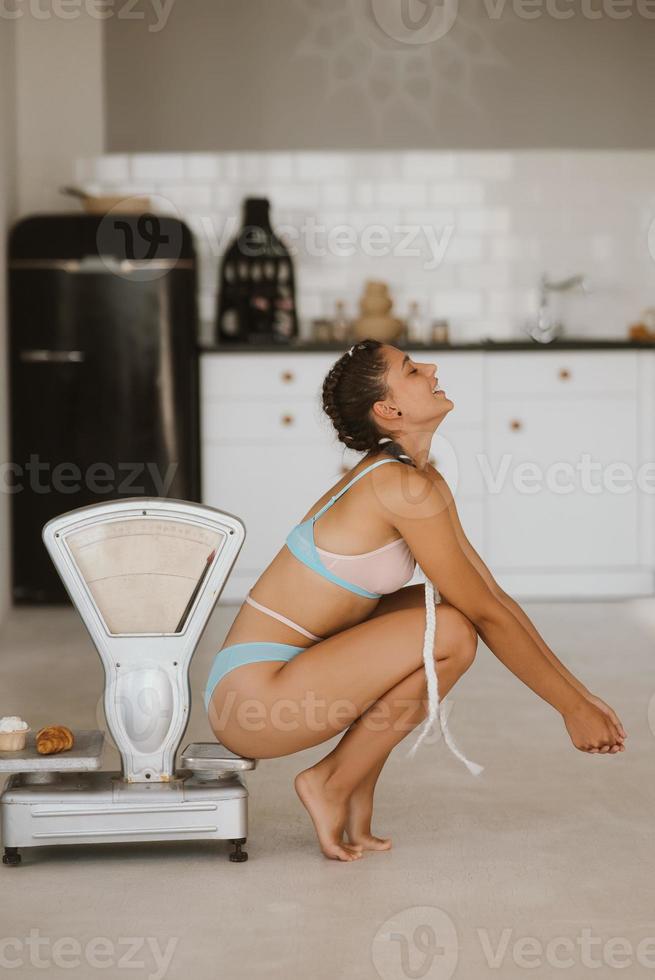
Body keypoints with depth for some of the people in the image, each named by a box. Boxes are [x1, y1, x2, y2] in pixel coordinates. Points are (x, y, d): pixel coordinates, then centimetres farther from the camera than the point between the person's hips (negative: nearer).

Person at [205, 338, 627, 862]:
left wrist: (581, 692, 9)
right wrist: (571, 707, -7)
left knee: (447, 610, 11)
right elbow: (487, 614, -15)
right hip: (253, 695, -9)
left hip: (284, 673, 9)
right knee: (452, 632, -19)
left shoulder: (427, 482, 10)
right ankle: (332, 782, -4)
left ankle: (357, 800, 8)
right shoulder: (404, 488, -18)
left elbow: (493, 595, 13)